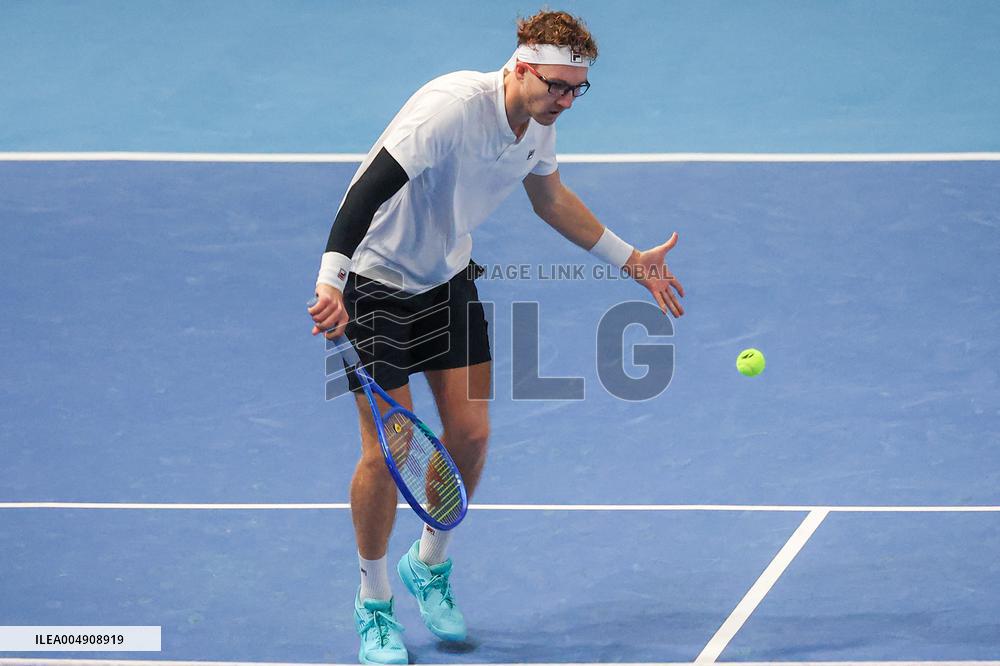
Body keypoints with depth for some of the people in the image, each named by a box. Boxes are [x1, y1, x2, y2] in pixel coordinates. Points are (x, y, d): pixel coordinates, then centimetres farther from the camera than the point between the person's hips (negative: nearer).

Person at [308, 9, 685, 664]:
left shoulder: (539, 122, -5)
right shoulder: (454, 107, -32)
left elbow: (551, 197, 15)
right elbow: (369, 188, -37)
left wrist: (631, 259, 17)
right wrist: (332, 280, -47)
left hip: (449, 277, 7)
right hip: (377, 277, -7)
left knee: (471, 432, 3)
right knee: (388, 450, -7)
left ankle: (431, 567, 29)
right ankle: (375, 606, 12)